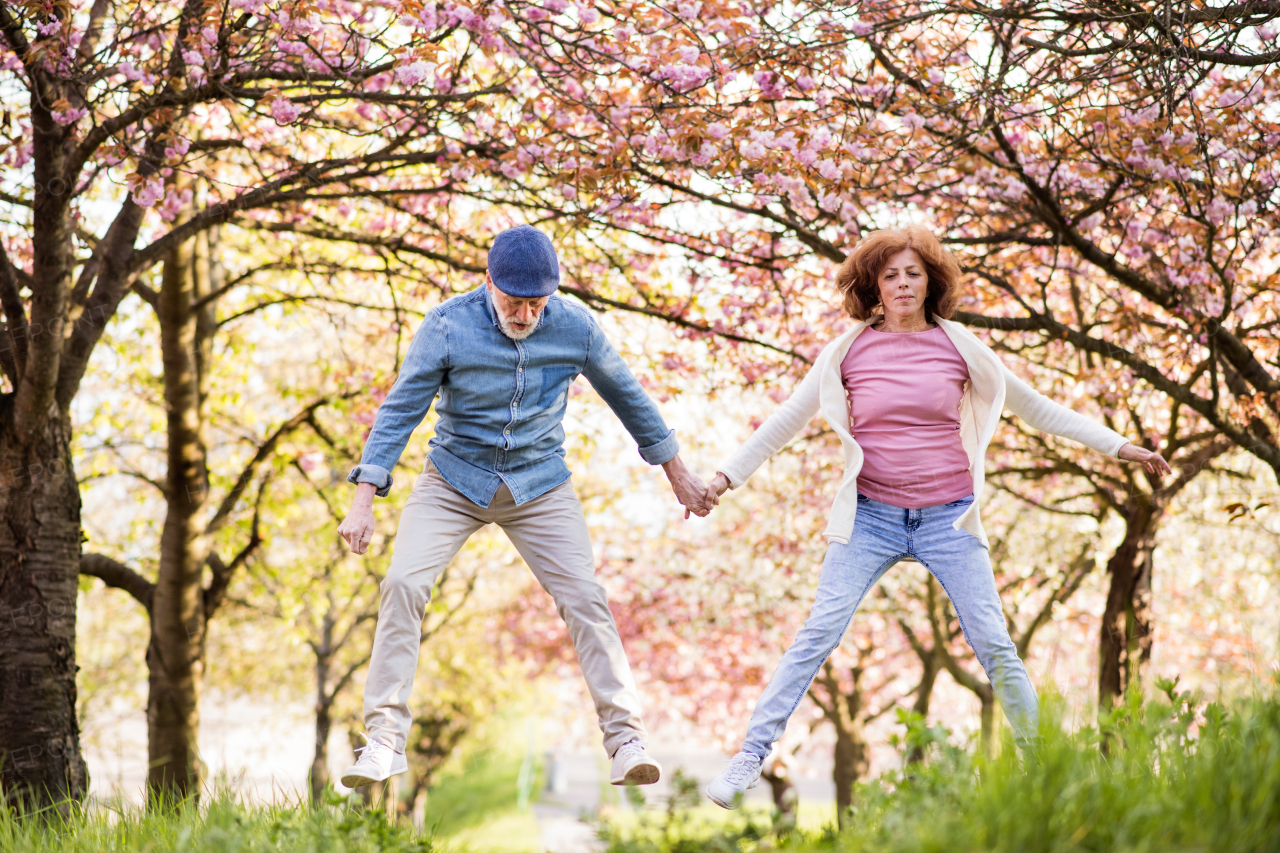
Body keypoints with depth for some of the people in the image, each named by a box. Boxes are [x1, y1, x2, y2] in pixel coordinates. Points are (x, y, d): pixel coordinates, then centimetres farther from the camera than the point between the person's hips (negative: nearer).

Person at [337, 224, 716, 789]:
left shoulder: (575, 327, -11)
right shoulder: (447, 326, -17)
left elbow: (627, 397, 4)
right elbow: (400, 411, -14)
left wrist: (677, 473, 12)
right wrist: (363, 501, -21)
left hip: (539, 485, 1)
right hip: (455, 481, -1)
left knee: (585, 600, -11)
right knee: (403, 585, -17)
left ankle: (627, 742, -5)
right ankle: (384, 741, -10)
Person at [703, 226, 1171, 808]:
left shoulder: (958, 346, 3)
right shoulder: (850, 350, 2)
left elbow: (1034, 408, 12)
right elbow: (787, 419, 10)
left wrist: (1117, 446, 10)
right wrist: (729, 474, 5)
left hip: (947, 519, 1)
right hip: (870, 517, -1)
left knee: (993, 643, -3)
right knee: (818, 634, -12)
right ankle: (749, 759, -9)